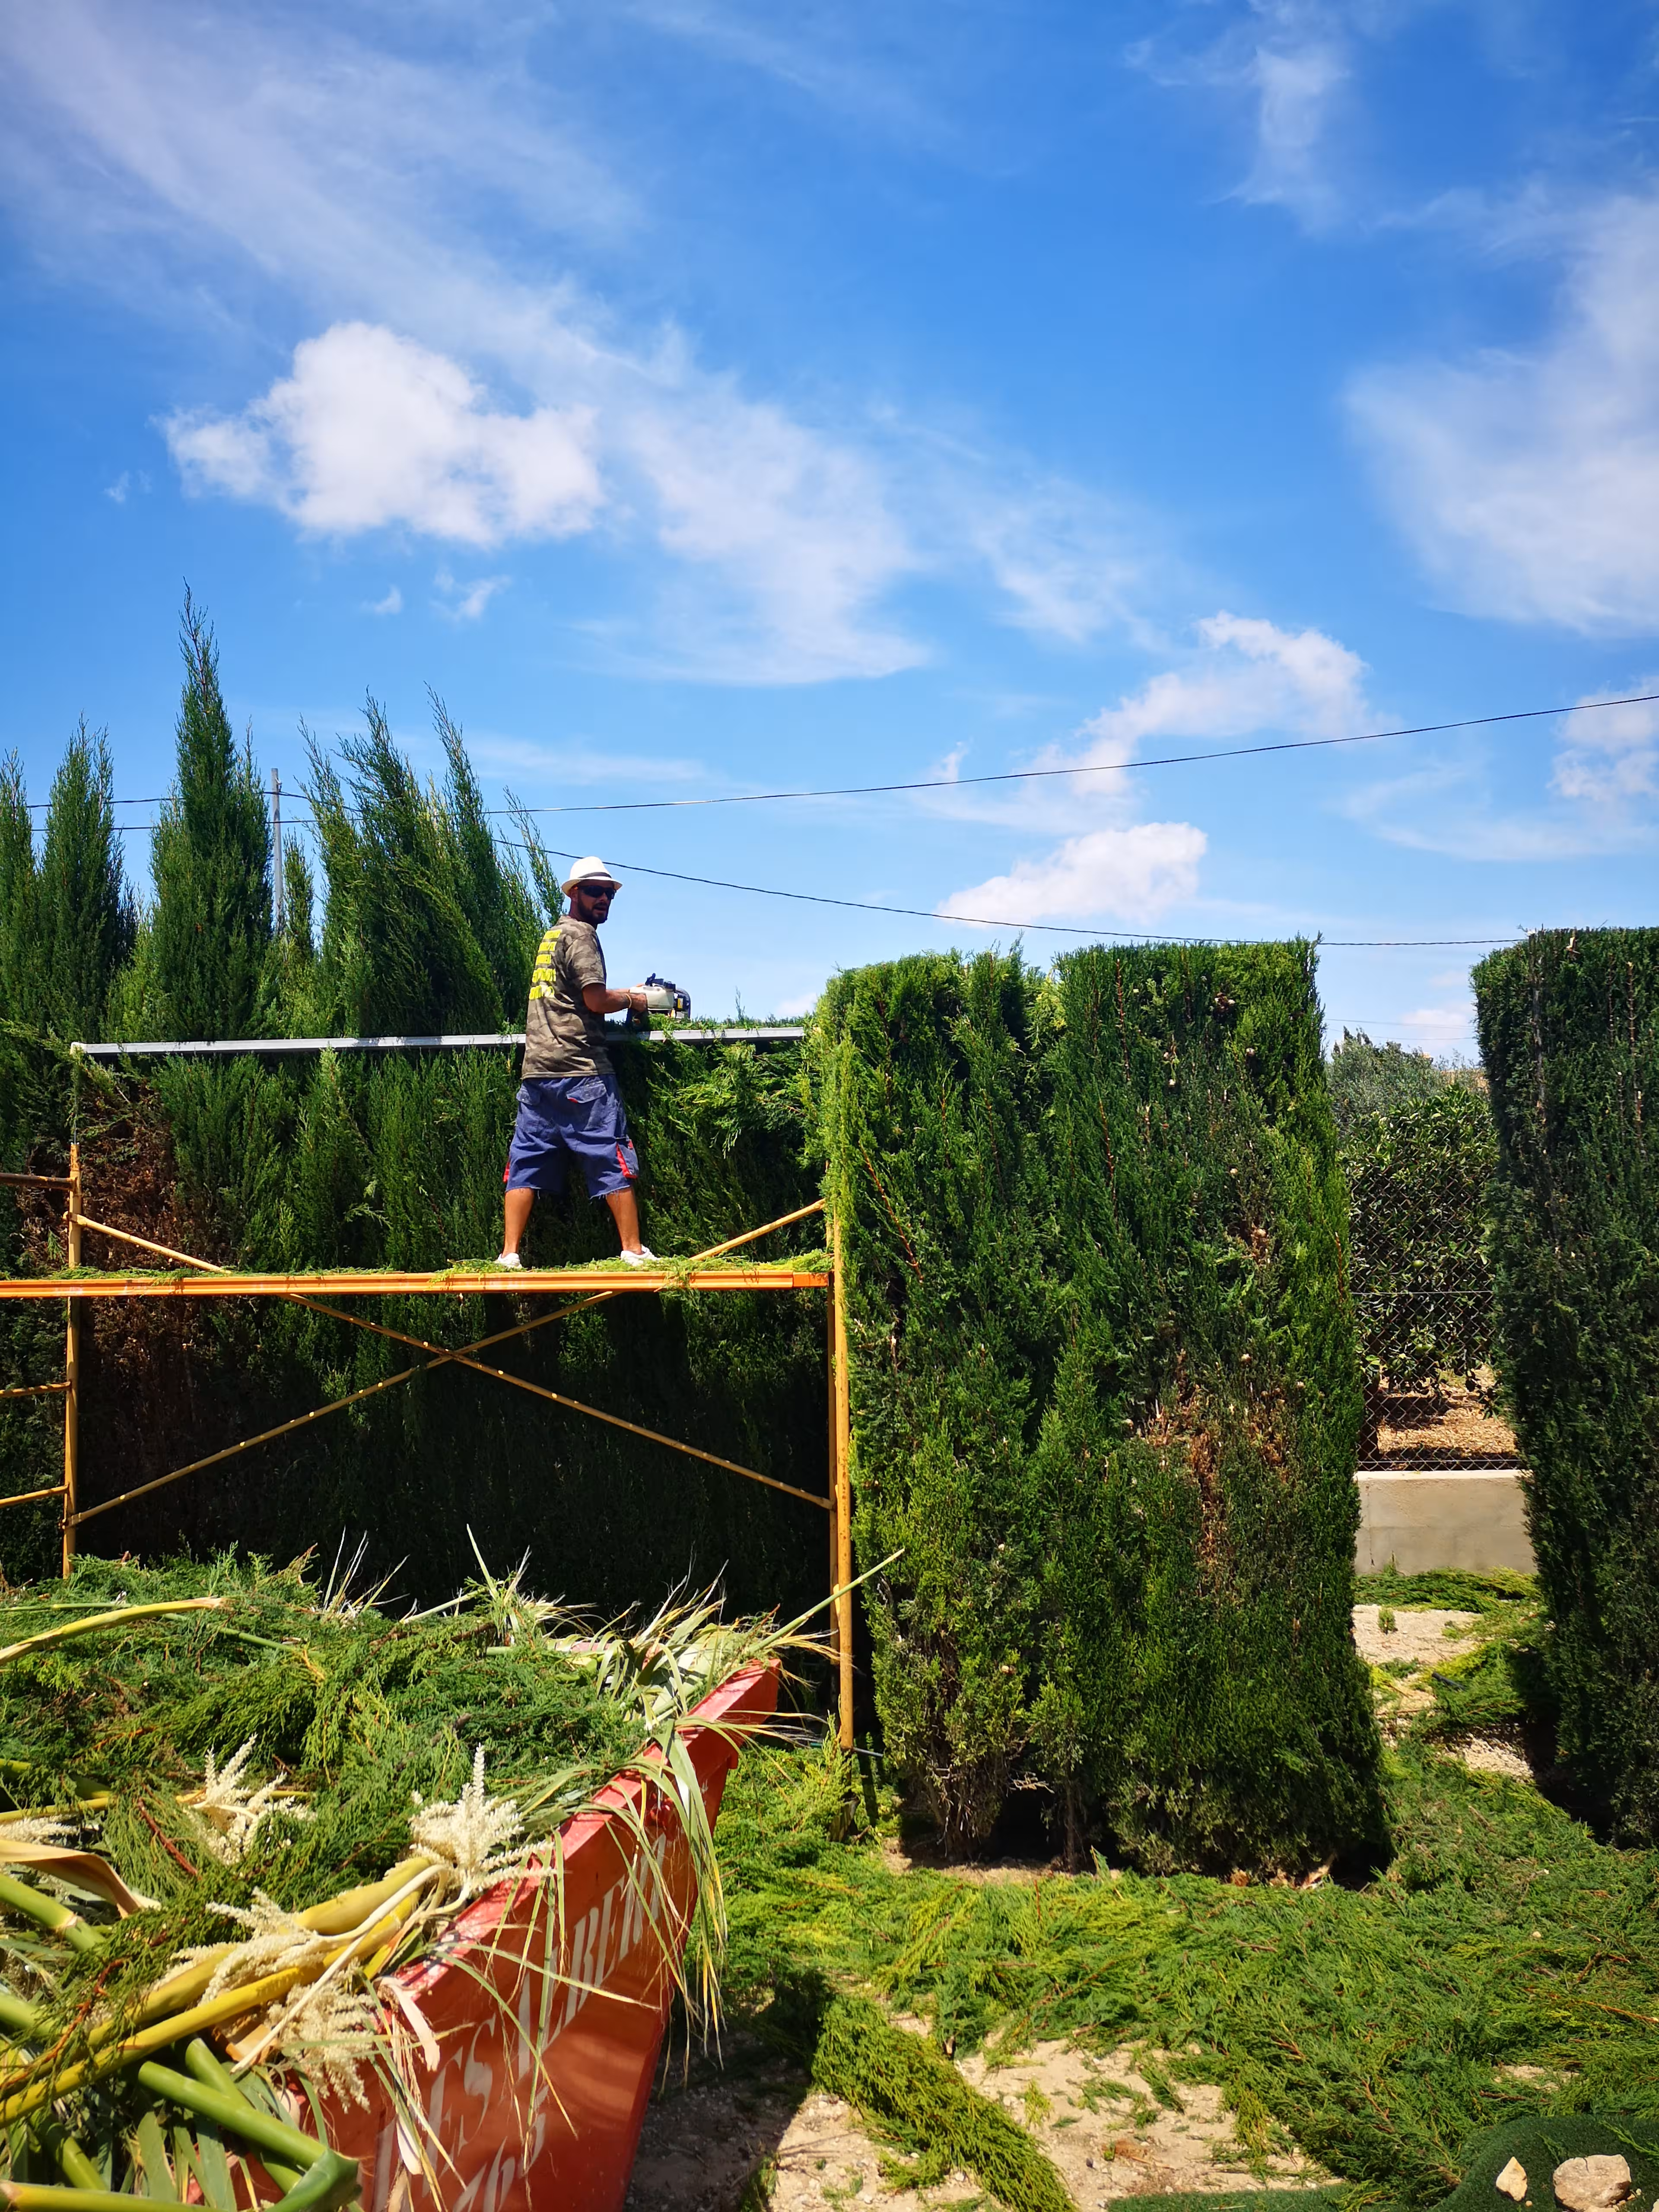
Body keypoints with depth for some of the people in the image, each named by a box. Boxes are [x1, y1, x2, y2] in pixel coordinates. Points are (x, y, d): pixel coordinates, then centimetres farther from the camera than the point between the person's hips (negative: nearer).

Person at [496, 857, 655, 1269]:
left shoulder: (551, 936, 22)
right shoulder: (580, 933, -4)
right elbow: (596, 1000, -12)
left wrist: (621, 996, 17)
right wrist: (632, 1000, 5)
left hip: (537, 1071, 8)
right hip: (580, 1071, -8)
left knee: (527, 1161, 4)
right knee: (613, 1158, -2)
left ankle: (509, 1254, -1)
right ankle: (633, 1250, -1)